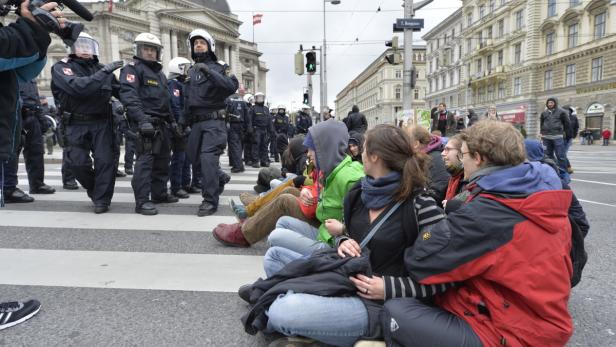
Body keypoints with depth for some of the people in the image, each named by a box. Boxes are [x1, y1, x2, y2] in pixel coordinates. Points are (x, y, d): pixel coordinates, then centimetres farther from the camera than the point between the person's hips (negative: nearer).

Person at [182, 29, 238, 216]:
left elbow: (232, 86, -17)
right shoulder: (191, 71, 20)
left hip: (214, 121, -7)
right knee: (196, 157, 11)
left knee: (208, 158, -18)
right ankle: (221, 177, 36)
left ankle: (210, 201, -10)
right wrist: (185, 121, 21)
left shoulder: (219, 67, 2)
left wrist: (209, 72, -23)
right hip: (196, 122, 7)